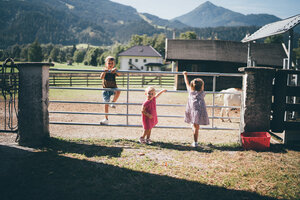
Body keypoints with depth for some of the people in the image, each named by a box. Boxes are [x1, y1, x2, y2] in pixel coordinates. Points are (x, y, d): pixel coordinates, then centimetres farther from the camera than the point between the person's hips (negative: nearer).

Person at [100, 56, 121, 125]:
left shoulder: (114, 71, -2)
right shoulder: (104, 71, -3)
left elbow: (119, 74, -21)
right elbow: (101, 77, -20)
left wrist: (115, 70, -39)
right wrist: (104, 71, -37)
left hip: (113, 88, 0)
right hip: (106, 89, 0)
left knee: (118, 91, -37)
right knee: (106, 104, 3)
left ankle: (113, 102, -12)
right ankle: (106, 119, 15)